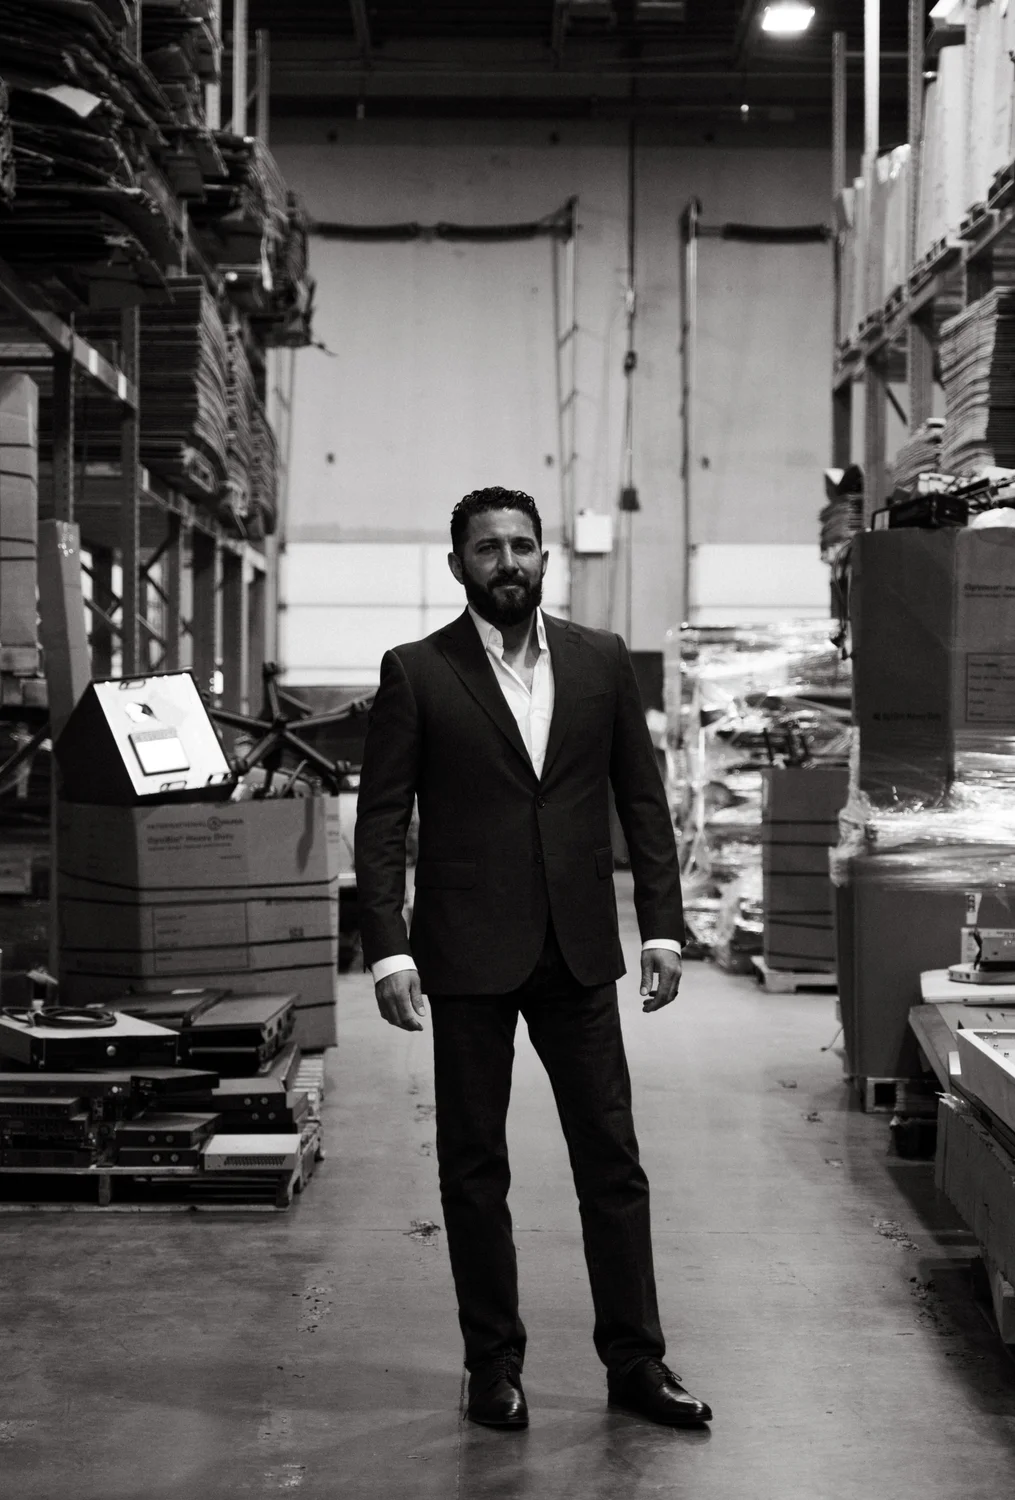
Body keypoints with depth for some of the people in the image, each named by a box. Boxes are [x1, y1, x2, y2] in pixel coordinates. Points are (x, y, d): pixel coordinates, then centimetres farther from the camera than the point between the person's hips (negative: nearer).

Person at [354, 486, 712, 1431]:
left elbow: (643, 800, 8)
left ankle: (635, 1362, 17)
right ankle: (493, 1365, 20)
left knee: (612, 1161, 5)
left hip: (577, 952, 2)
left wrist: (663, 926, 2)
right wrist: (387, 949, -12)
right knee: (474, 1168, 7)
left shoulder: (601, 662, 6)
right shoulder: (416, 673, -2)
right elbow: (381, 821, -4)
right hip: (468, 955, -2)